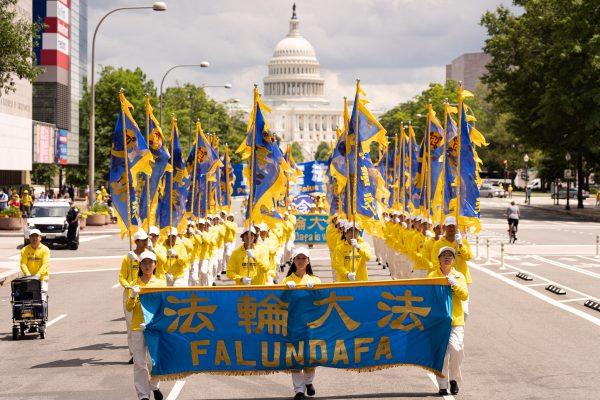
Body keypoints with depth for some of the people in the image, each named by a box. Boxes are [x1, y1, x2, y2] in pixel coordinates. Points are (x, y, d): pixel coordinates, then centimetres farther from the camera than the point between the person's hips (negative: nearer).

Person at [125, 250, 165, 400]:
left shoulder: (160, 283, 7)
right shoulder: (135, 284, 6)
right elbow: (128, 308, 1)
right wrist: (133, 296, -16)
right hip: (137, 327, 0)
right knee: (139, 363, 1)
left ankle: (154, 386, 24)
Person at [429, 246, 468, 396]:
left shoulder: (459, 276, 10)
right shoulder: (432, 276, 7)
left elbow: (465, 296, -1)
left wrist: (454, 284, -12)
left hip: (456, 319, 0)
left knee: (456, 349, -16)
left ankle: (454, 379, 6)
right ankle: (442, 385, 9)